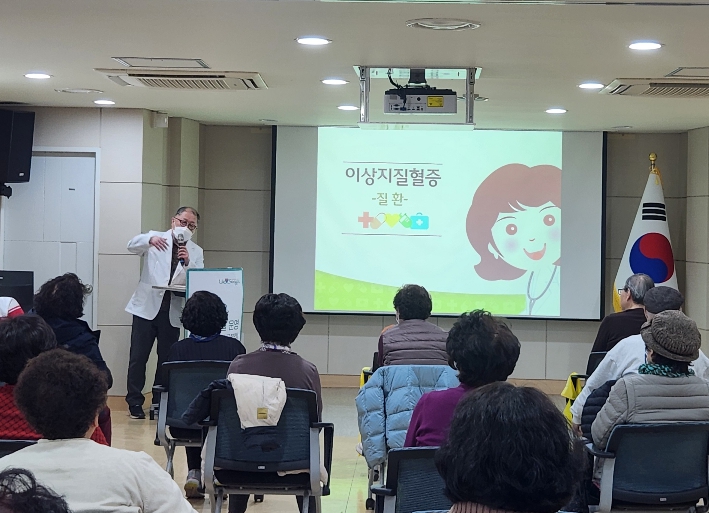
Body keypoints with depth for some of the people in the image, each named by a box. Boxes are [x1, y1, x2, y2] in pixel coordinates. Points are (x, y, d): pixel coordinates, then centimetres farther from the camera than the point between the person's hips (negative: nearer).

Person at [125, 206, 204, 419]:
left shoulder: (196, 252, 11)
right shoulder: (155, 238, 6)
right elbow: (132, 246, -12)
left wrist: (187, 263, -19)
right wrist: (149, 240, -33)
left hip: (173, 312, 2)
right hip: (147, 307, -2)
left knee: (167, 359, 6)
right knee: (138, 357, -3)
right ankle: (135, 402, 6)